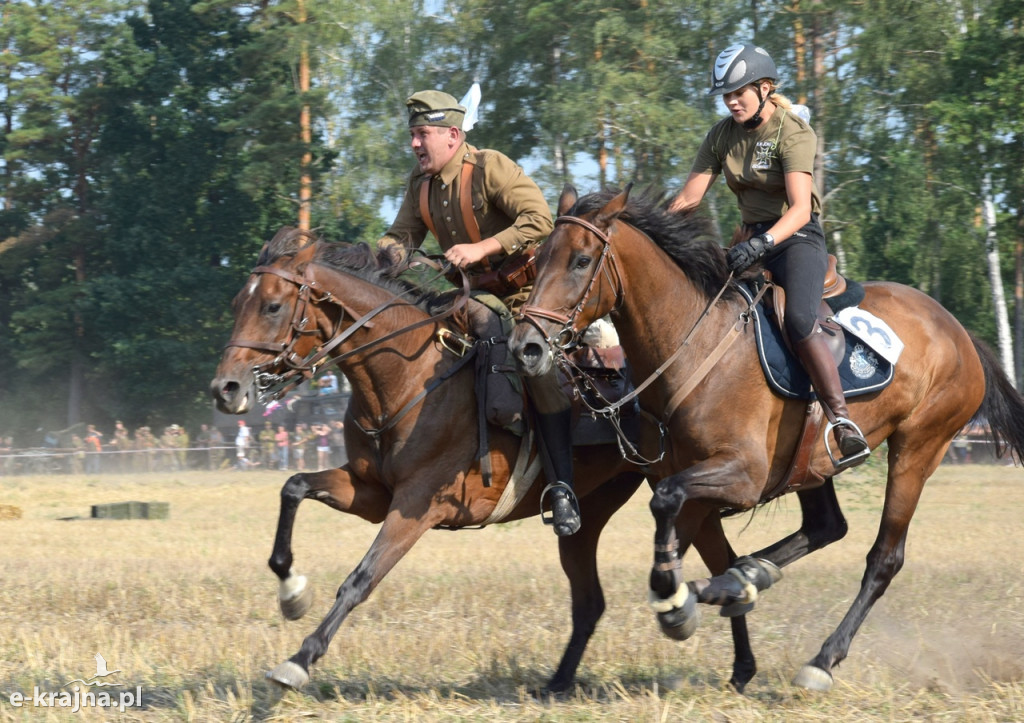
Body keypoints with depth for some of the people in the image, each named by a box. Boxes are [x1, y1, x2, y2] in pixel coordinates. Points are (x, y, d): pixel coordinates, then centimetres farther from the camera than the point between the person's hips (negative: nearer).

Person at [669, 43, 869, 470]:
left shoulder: (793, 133, -14)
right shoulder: (722, 136, 5)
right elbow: (688, 199, 5)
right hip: (753, 240, 8)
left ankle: (844, 425, -32)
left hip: (798, 238, -7)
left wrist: (762, 243, -43)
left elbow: (800, 209, -27)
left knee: (799, 321, -32)